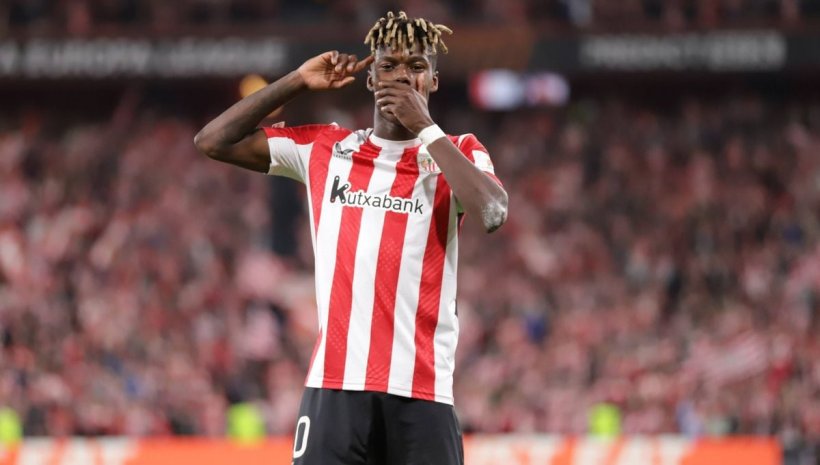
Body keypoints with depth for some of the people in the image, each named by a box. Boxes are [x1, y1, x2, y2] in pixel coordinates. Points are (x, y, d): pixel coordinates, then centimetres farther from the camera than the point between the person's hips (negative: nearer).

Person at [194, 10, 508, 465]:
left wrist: (425, 129, -9)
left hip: (422, 392, -1)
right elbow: (213, 141, 12)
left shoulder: (457, 153, 8)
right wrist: (298, 81, 7)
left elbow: (492, 213, -13)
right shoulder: (323, 149, 14)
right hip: (335, 387, 1)